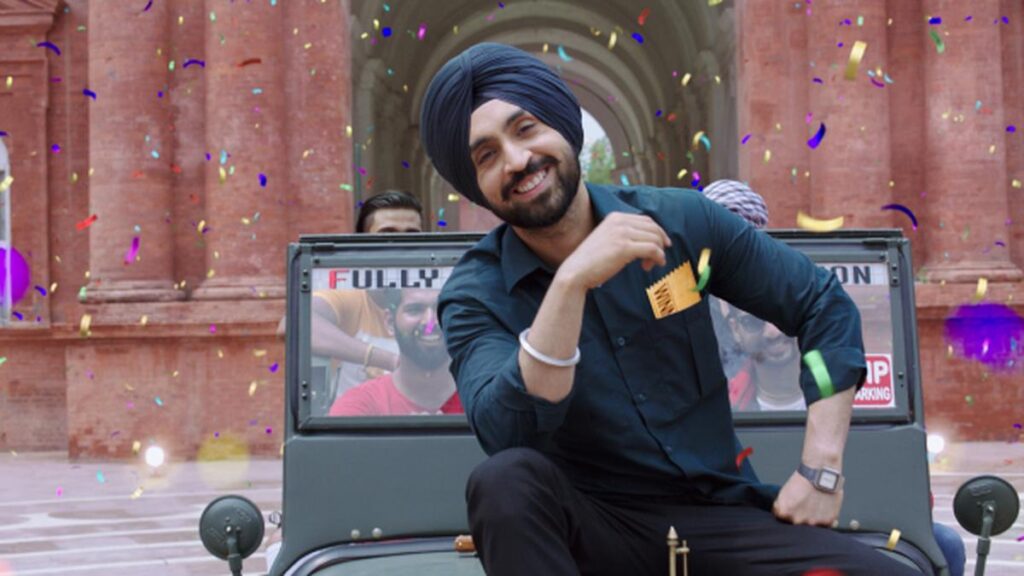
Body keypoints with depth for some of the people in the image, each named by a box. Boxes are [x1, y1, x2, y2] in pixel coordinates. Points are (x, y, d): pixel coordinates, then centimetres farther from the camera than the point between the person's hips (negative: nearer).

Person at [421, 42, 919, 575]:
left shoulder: (681, 221, -2)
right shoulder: (475, 296, -8)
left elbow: (825, 306, 6)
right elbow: (509, 437, -26)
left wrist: (820, 468, -3)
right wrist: (570, 282, -34)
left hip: (716, 514, 2)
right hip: (592, 525, -1)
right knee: (506, 479, -34)